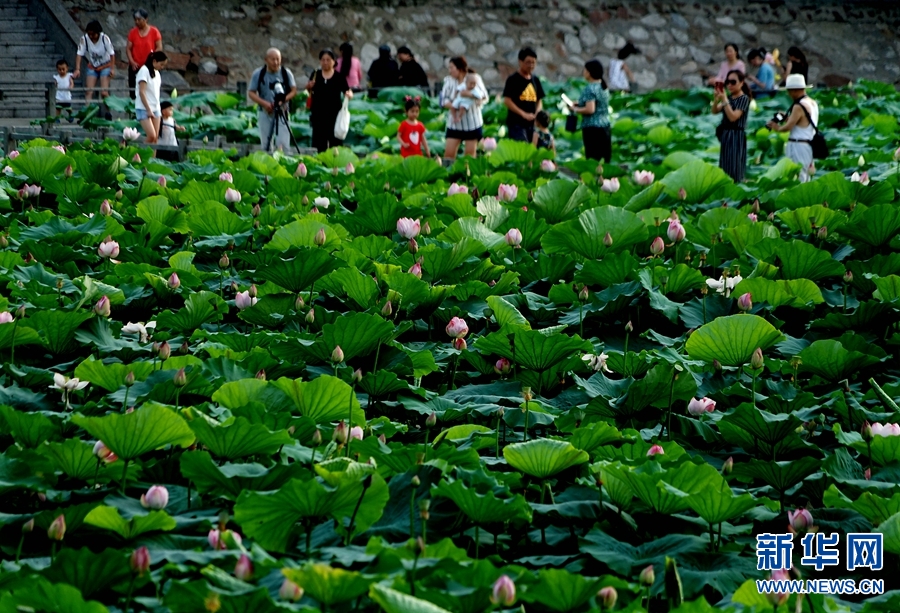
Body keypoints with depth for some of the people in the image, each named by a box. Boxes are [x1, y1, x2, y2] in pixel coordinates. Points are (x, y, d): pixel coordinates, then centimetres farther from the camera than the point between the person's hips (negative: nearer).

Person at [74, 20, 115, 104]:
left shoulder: (105, 38, -20)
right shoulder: (83, 39, -18)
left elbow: (112, 54, -14)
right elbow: (79, 55, -21)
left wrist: (112, 69, -21)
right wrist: (77, 69, -32)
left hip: (105, 66, -2)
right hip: (91, 67, 2)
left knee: (104, 92, -10)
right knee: (89, 92, -8)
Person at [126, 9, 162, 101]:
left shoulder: (154, 31, -2)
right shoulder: (133, 32, 4)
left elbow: (159, 48, -3)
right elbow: (128, 48, 3)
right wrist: (132, 62, -12)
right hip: (135, 67, 2)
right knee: (134, 91, -1)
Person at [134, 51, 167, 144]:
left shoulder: (156, 73, 13)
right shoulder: (144, 71, -9)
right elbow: (142, 92, -15)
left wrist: (158, 109, 7)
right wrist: (148, 110, -17)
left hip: (155, 109, 7)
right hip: (144, 109, -7)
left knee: (155, 138, 0)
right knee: (151, 136, -18)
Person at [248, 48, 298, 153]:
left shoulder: (286, 73, -1)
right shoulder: (258, 74, -2)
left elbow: (294, 90, 4)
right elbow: (251, 93, -1)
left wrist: (284, 99, -17)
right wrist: (264, 103, -17)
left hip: (282, 112, -1)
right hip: (265, 112, 1)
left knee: (283, 144, -11)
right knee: (266, 144, 5)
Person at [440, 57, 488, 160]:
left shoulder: (474, 78, -5)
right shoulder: (449, 81, 1)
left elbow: (485, 97, -10)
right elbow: (443, 101, -6)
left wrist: (470, 95, -28)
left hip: (473, 124, -2)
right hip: (455, 124, 2)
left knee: (470, 156, 4)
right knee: (449, 154, -4)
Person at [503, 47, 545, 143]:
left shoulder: (535, 80, 14)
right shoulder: (513, 80, -4)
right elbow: (507, 100, -10)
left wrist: (537, 114, -1)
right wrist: (524, 114, -17)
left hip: (532, 124, 7)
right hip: (516, 123, -7)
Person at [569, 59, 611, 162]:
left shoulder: (590, 89, -15)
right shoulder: (604, 86, 12)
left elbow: (590, 110, -22)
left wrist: (575, 109, -7)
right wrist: (579, 104, 19)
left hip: (592, 127, -9)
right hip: (605, 125, 9)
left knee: (593, 158, -7)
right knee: (604, 157, 9)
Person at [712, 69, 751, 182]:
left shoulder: (744, 98, -11)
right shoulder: (729, 97, 10)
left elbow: (733, 117, -21)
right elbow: (715, 111, 8)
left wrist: (724, 100, -21)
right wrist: (716, 98, -9)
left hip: (736, 136, -8)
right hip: (725, 135, 8)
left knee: (734, 169, -8)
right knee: (725, 168, 11)